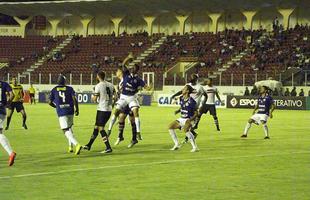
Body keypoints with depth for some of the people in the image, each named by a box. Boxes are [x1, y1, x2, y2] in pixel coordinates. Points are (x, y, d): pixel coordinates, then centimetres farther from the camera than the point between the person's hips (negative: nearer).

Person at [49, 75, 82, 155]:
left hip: (61, 113, -3)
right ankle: (71, 147, 22)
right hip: (70, 111, 3)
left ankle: (76, 144, -26)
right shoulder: (69, 89, 5)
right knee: (69, 128, 24)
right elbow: (74, 99, -7)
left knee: (66, 131, -4)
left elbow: (50, 103, 10)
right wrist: (77, 109, 2)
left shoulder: (54, 90, 6)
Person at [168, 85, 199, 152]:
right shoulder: (181, 99, 2)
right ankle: (176, 145, 13)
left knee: (185, 129, -35)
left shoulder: (191, 101, -20)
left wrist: (191, 119, -29)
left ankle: (195, 147, -27)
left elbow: (196, 113, -14)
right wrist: (178, 110, 1)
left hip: (189, 119, -9)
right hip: (182, 119, 9)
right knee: (170, 127, 3)